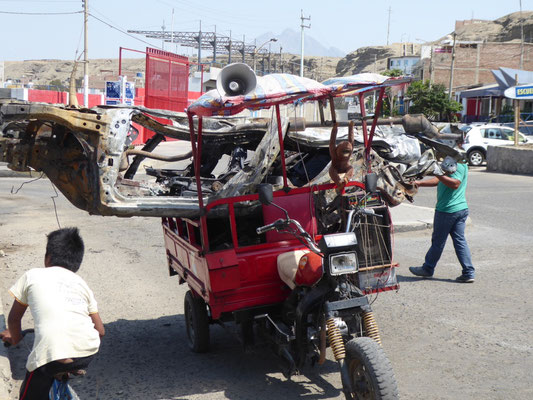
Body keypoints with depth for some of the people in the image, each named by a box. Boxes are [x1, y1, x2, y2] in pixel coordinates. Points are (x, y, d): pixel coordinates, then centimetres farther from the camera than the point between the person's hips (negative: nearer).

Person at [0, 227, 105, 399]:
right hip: (88, 354, 4)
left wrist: (15, 338, 43)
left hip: (51, 354, -4)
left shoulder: (32, 276, 15)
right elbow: (100, 330, 20)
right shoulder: (82, 283, 22)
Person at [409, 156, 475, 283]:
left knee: (438, 241, 5)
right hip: (461, 209, 9)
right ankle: (469, 273, 7)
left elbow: (455, 184, -26)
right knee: (460, 240, 9)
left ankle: (427, 269, 20)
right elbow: (438, 181, 20)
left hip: (447, 209, -9)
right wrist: (419, 183, 15)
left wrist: (438, 174, -27)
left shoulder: (459, 165, -14)